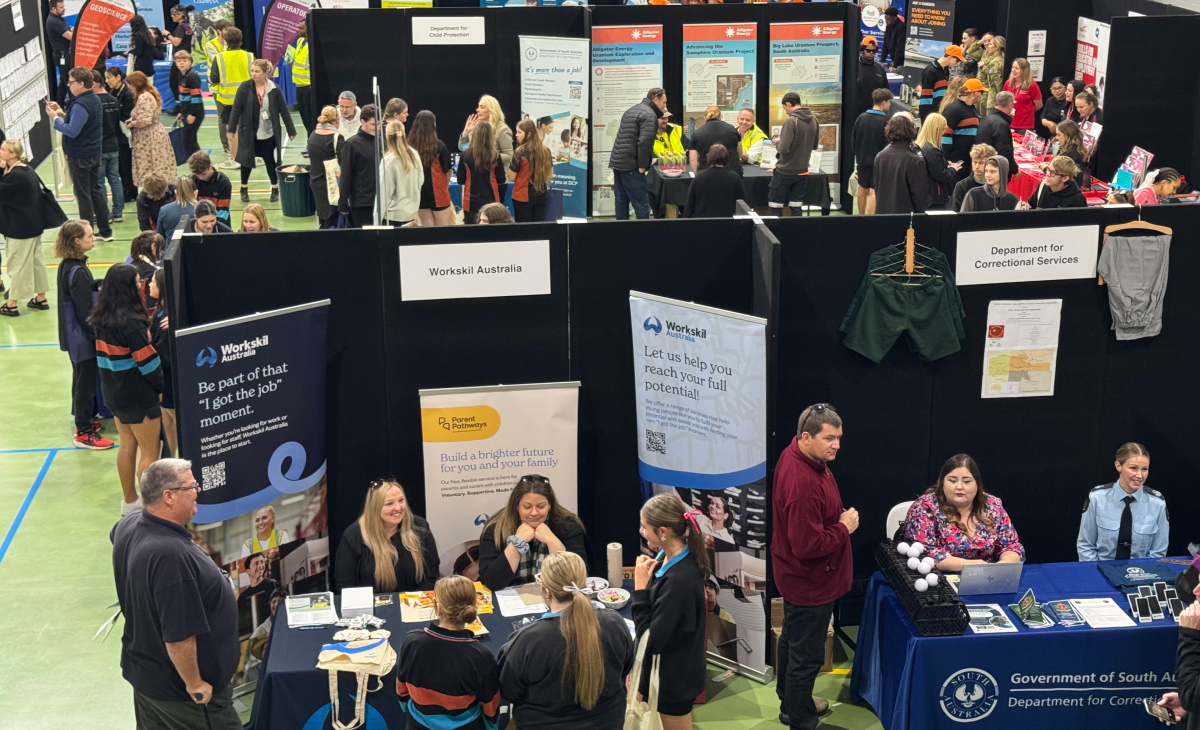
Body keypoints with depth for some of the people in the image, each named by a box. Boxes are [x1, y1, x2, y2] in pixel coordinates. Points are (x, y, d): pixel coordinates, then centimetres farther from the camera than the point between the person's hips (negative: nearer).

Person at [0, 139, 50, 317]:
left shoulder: (15, 176, -22)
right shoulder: (28, 170, 7)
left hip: (19, 228, -9)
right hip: (33, 225, 9)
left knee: (18, 264, -1)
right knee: (35, 261, 16)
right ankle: (41, 298, 25)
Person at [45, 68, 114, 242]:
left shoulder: (80, 105, -23)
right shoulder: (94, 100, 7)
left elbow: (72, 131, -26)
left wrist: (55, 117, -16)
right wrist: (62, 113, 8)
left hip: (79, 156, -9)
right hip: (94, 153, 9)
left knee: (83, 195, -1)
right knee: (95, 191, 16)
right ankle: (105, 231, 21)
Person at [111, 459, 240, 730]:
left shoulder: (128, 526, -5)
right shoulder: (171, 555, -34)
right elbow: (179, 637, -33)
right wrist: (195, 685, -19)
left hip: (143, 672, 9)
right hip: (181, 691, -9)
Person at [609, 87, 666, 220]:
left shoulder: (632, 110, 19)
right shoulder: (649, 115, -11)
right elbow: (644, 142, -22)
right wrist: (642, 166, -14)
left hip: (616, 161, 9)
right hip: (630, 165, -9)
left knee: (621, 201, 12)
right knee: (641, 203, -6)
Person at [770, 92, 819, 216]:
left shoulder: (791, 121, -18)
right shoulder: (813, 120, 4)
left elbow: (783, 149, -22)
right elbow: (815, 145, 15)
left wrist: (777, 142, -2)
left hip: (785, 172, -6)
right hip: (802, 171, 6)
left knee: (775, 206, 4)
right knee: (795, 207, 10)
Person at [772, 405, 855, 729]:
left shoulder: (797, 455, -3)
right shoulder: (803, 483, -36)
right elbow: (809, 546, -34)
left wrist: (837, 519, 3)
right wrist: (844, 527, -20)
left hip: (799, 575, 11)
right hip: (810, 580, -11)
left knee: (793, 639, 28)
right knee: (807, 654, 7)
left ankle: (791, 697, 47)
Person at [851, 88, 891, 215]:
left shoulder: (861, 117, -2)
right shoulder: (885, 121, -17)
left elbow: (853, 139, 6)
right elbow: (887, 143, -16)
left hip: (862, 160, 6)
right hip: (878, 161, -6)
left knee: (862, 189, 19)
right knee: (875, 191, -4)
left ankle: (861, 216, 32)